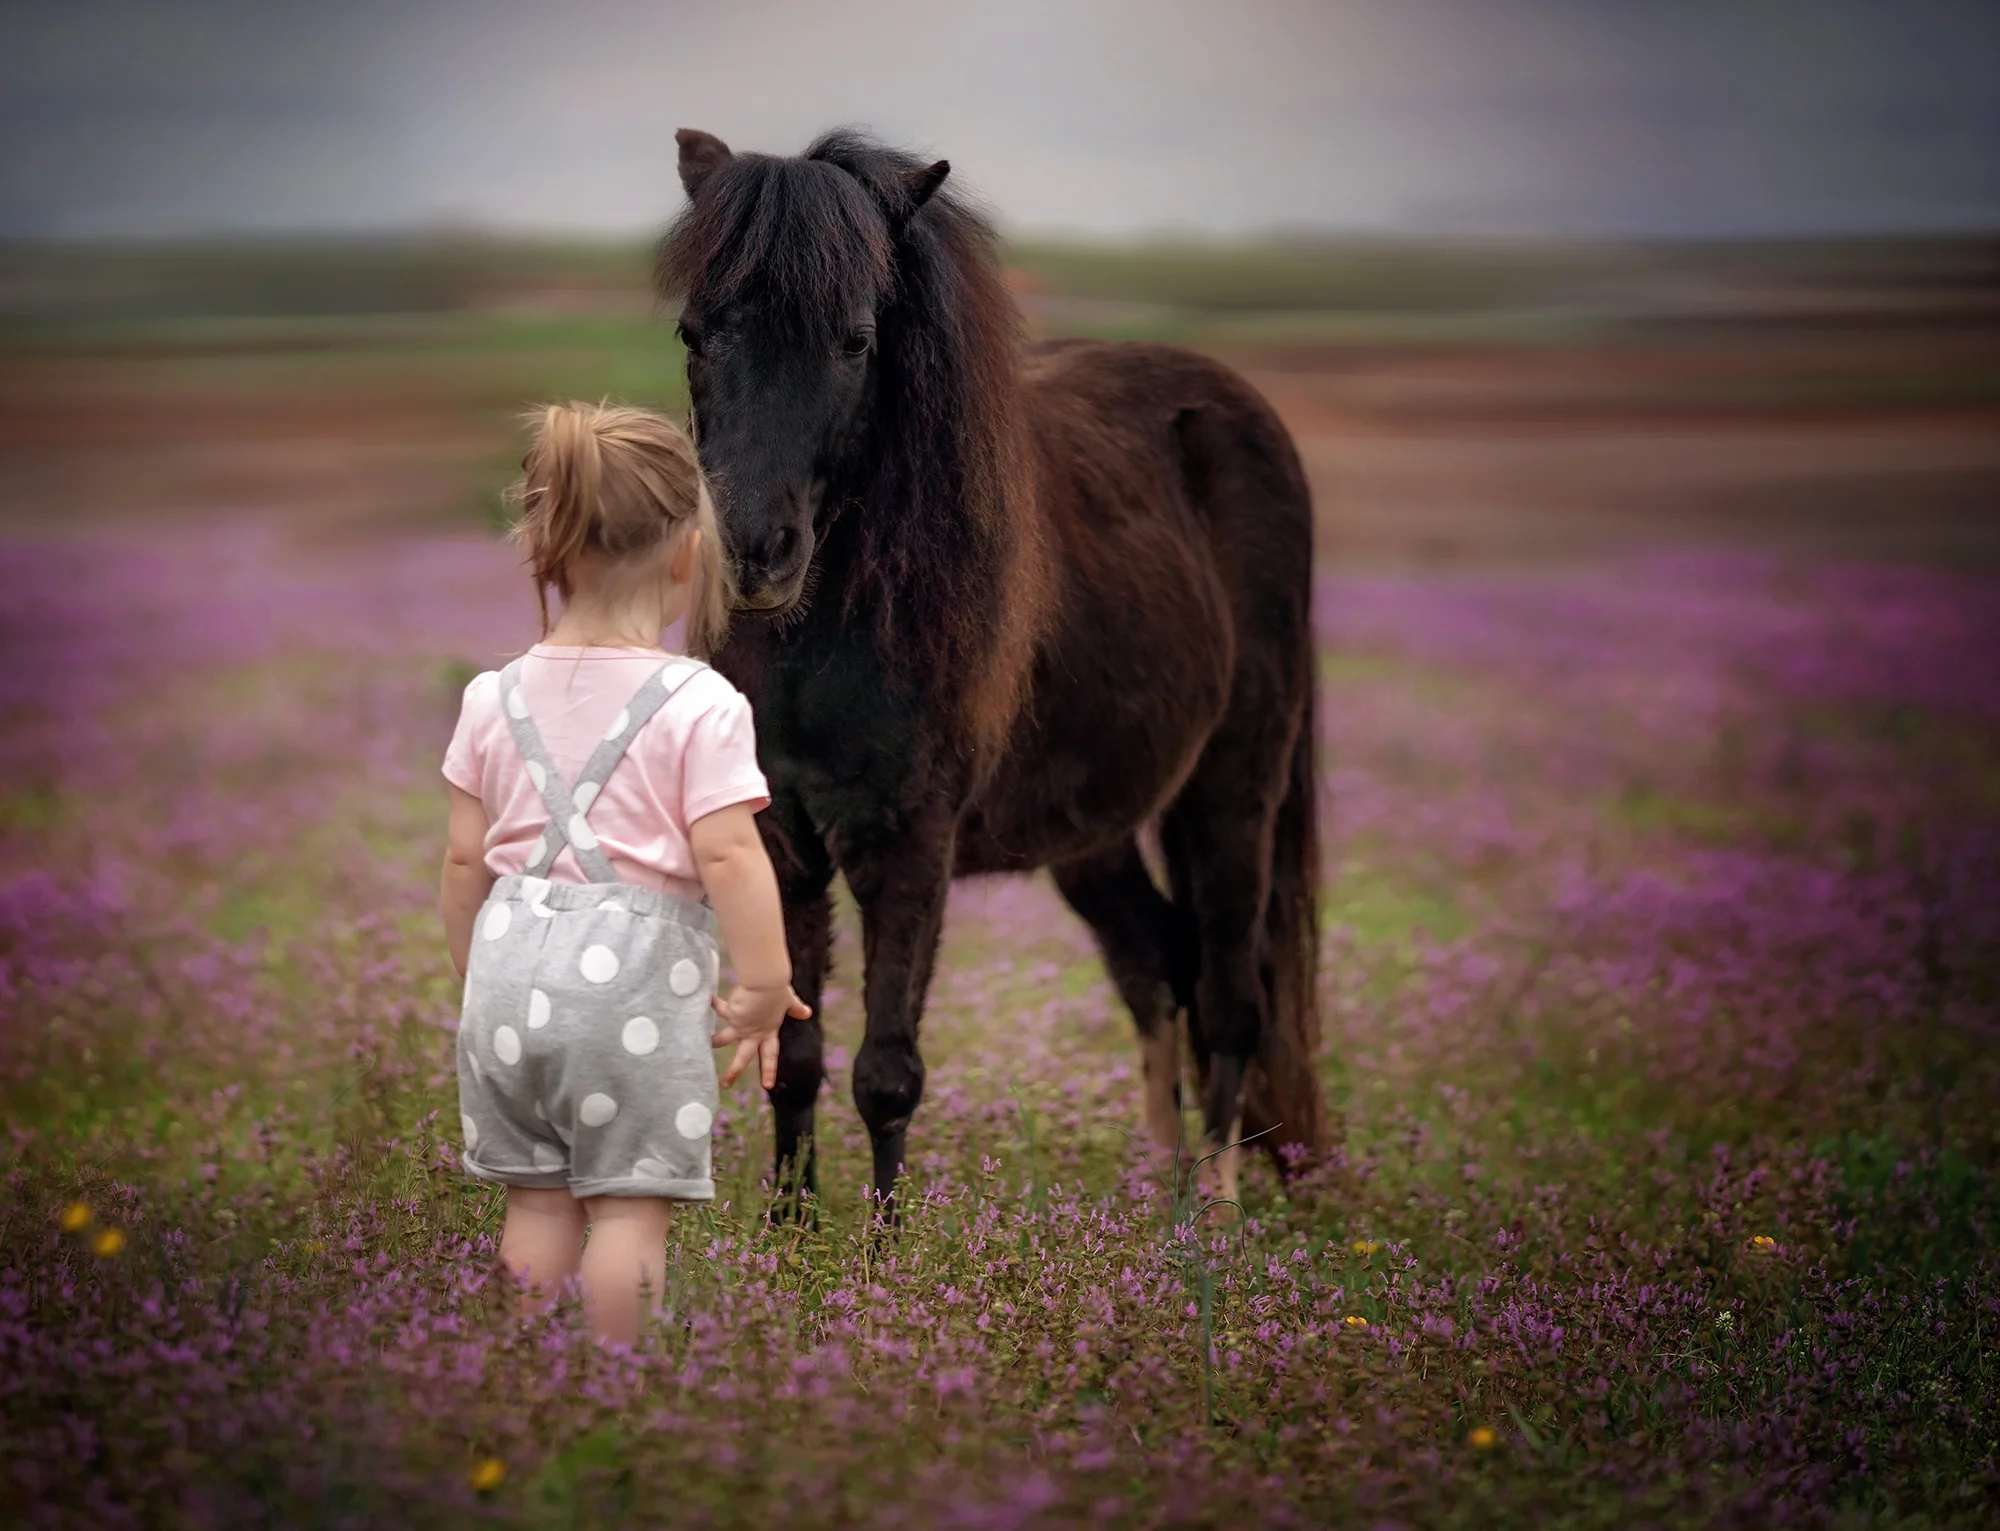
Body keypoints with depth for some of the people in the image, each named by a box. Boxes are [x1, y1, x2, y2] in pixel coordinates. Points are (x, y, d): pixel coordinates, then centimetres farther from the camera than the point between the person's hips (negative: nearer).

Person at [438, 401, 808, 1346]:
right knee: (630, 1206, 2)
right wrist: (764, 988, -7)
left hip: (513, 960, 5)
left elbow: (465, 860, 9)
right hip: (635, 975, -5)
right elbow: (727, 855, -14)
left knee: (539, 1199, 12)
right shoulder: (699, 706, -8)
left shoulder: (496, 699, 6)